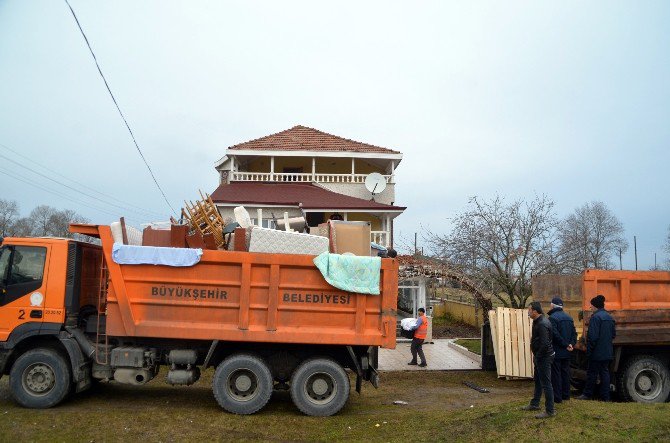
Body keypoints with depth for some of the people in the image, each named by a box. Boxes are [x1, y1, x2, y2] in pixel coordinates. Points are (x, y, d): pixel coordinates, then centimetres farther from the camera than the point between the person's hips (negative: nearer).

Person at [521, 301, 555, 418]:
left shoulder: (542, 324, -24)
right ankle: (534, 404, 34)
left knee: (546, 383, -3)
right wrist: (536, 356, 15)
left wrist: (537, 356, -17)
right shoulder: (538, 321, 9)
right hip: (541, 357, 11)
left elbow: (544, 344, -28)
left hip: (544, 357, -11)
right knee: (538, 380, 21)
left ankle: (550, 411, 5)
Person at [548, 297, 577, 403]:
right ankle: (566, 395, 22)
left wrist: (566, 345, -13)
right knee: (565, 372, 15)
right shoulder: (569, 318, 11)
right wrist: (571, 344, -2)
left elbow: (555, 334, -22)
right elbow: (574, 333, 9)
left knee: (556, 374, -2)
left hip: (556, 351, -7)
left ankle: (557, 397, 0)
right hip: (566, 352, 8)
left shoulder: (552, 317, -14)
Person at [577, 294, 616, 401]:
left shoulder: (595, 317, -17)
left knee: (592, 373, 2)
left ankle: (588, 394, 10)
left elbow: (592, 336, -19)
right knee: (605, 372, 11)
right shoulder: (609, 317, 10)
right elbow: (613, 334, 17)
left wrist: (589, 350, -13)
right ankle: (605, 396, 13)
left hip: (597, 352, -8)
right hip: (607, 352, 8)